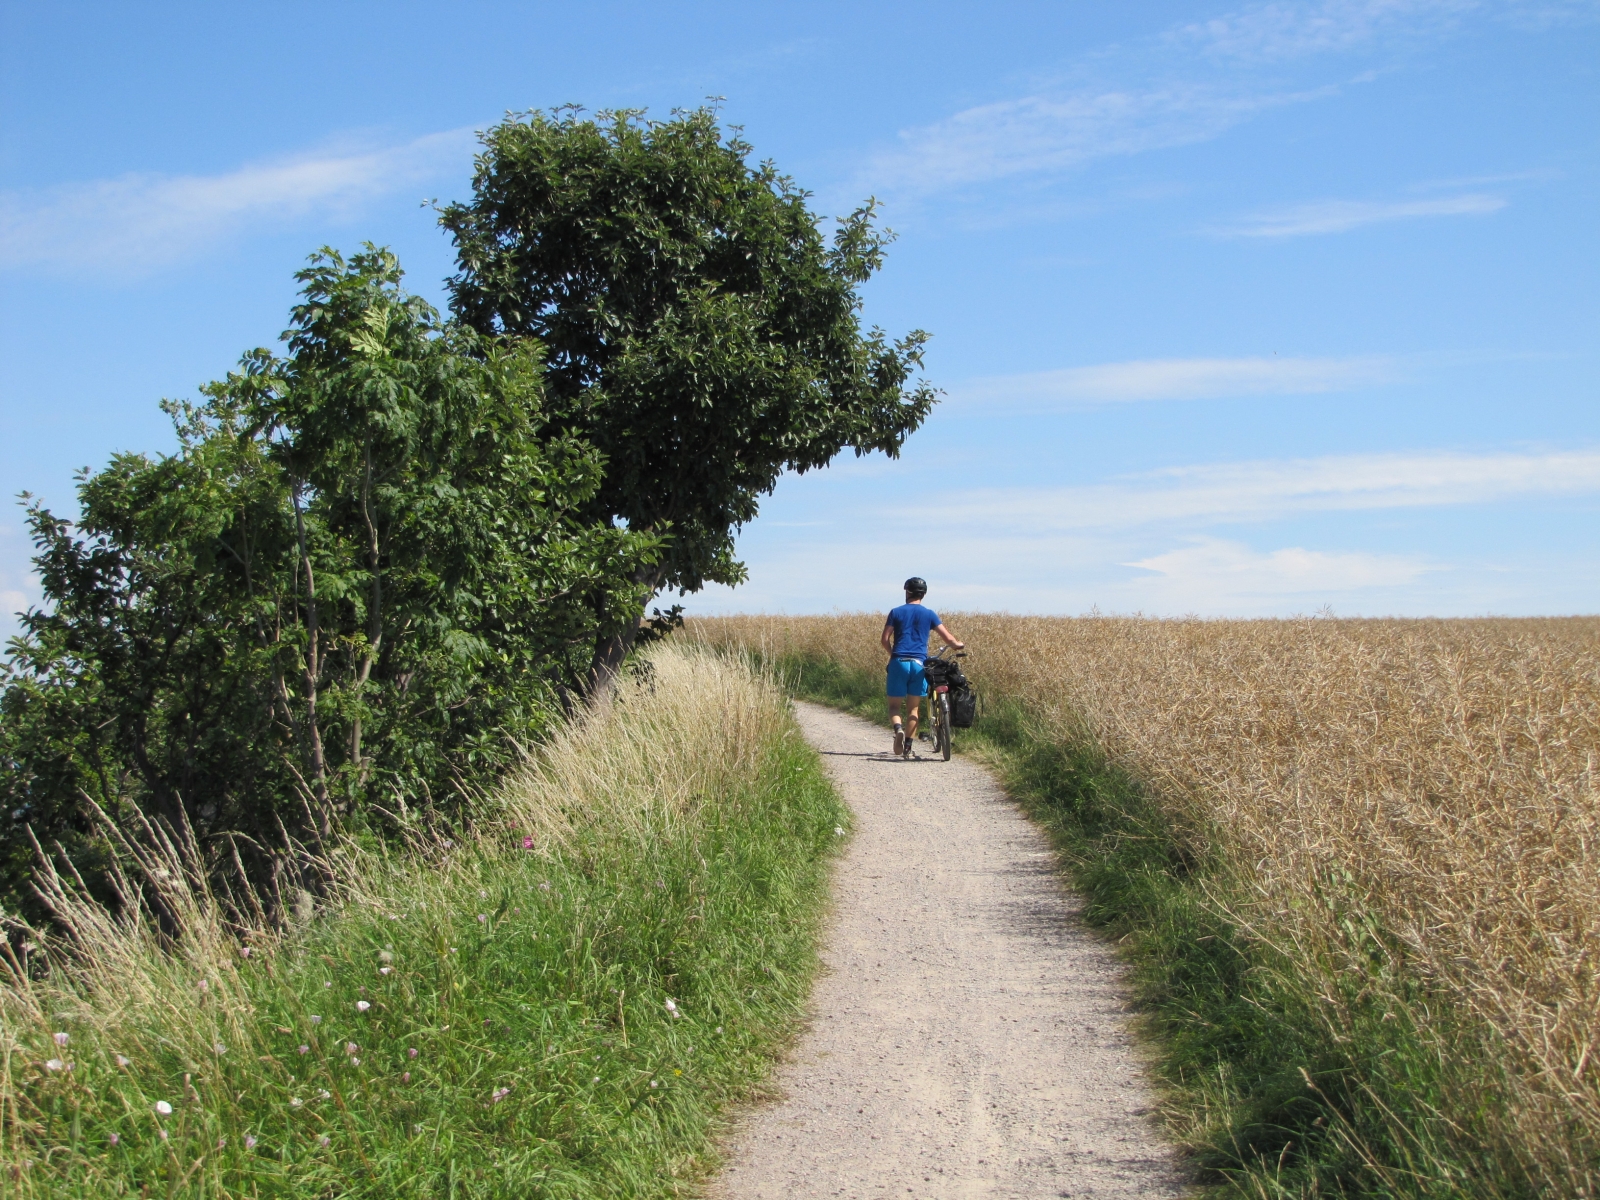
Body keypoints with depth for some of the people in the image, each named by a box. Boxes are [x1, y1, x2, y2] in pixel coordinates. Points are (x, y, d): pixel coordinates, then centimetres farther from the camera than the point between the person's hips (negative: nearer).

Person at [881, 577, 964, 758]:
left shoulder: (896, 612, 6)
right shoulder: (929, 614, 7)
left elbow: (885, 639, 3)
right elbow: (947, 637, 4)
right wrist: (958, 644, 26)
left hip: (899, 662, -1)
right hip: (919, 664, 1)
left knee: (894, 705, 6)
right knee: (915, 707, 9)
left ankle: (898, 728, -24)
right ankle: (907, 747, 5)